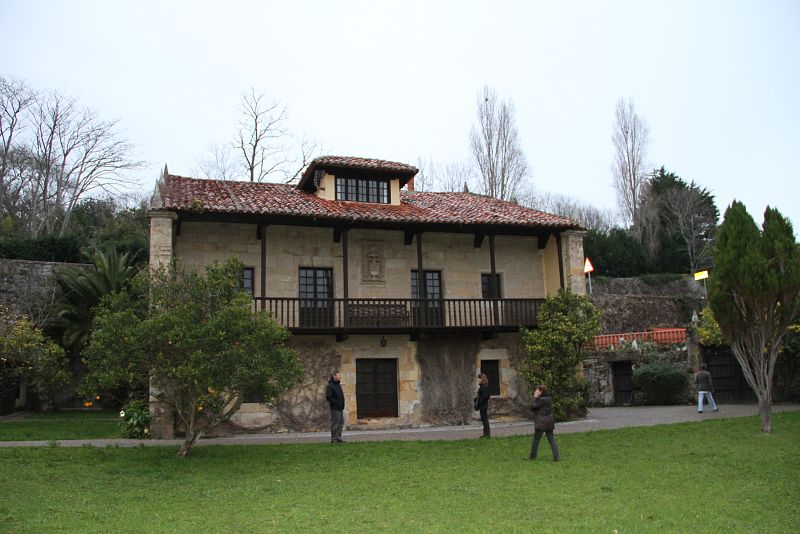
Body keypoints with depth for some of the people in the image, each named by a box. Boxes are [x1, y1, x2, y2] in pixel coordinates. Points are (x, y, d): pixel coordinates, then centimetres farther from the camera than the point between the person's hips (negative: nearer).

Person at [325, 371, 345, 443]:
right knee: (335, 424, -5)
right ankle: (333, 439, 1)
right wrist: (336, 403, -19)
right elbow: (328, 397, -17)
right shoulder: (330, 386, -11)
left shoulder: (338, 385, 17)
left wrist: (342, 404, 13)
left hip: (340, 408, 9)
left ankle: (338, 438, 20)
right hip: (335, 408, -9)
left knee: (341, 423, 12)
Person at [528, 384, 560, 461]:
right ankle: (557, 456, 0)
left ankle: (532, 456, 14)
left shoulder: (542, 400, -17)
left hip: (541, 423, -8)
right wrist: (536, 397, 8)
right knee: (551, 440, 7)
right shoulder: (548, 398, 11)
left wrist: (535, 397, -7)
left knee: (536, 440, 5)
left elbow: (532, 406, -13)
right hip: (549, 422, 8)